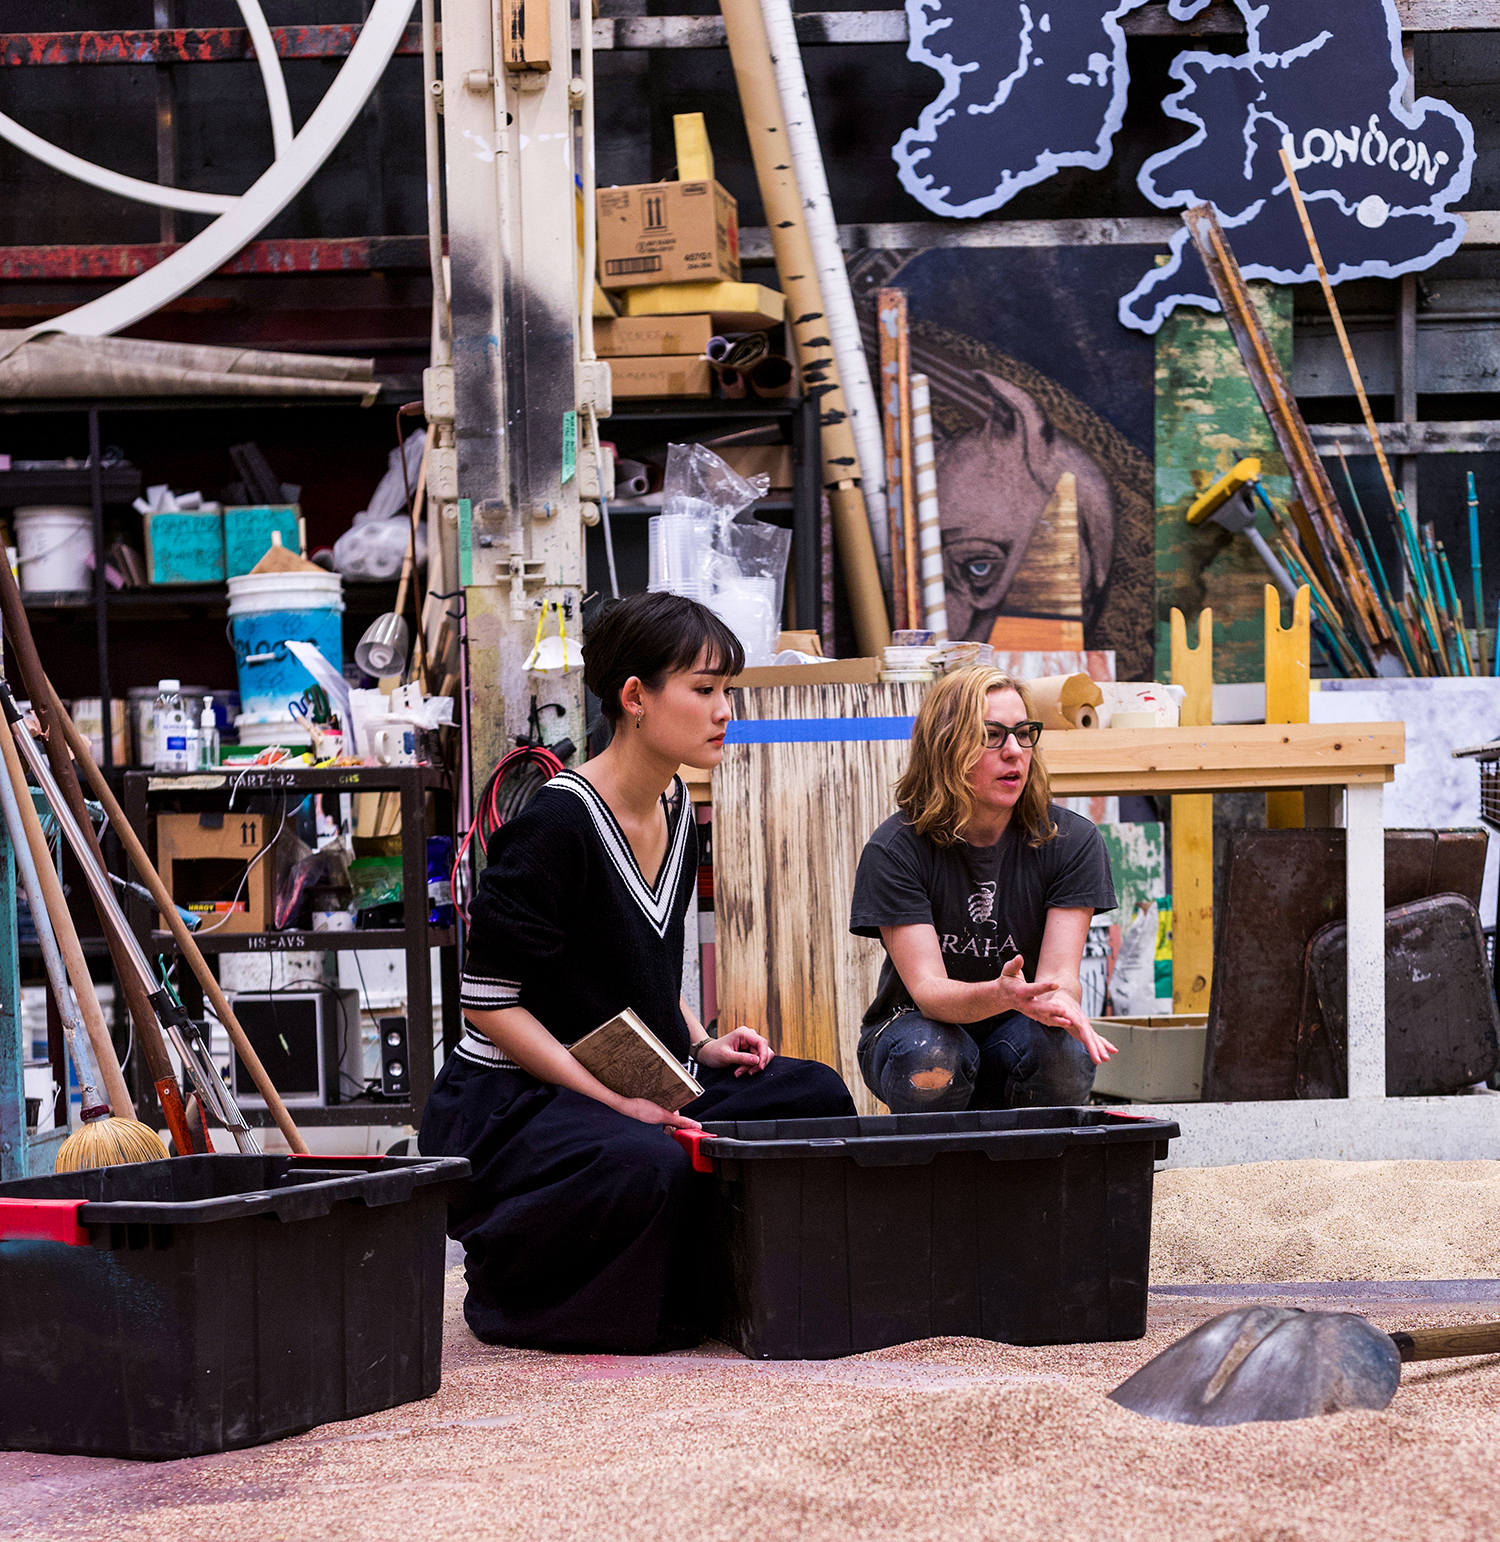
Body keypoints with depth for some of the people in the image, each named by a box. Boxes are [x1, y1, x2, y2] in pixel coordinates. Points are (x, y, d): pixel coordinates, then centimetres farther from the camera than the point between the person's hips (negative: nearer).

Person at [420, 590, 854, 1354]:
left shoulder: (674, 807, 8)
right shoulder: (556, 825, -19)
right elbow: (489, 1002, -19)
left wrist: (702, 1046, 4)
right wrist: (615, 1102, -22)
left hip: (638, 1083, 8)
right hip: (510, 1102, -8)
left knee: (814, 1097, -10)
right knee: (647, 1165, -37)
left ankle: (695, 1280, 5)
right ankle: (507, 1290, -8)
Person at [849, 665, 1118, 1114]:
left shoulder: (1071, 841, -10)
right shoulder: (894, 850, -16)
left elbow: (1060, 972, -17)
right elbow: (927, 988, -25)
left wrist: (1057, 1002, -45)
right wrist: (999, 996, -48)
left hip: (1018, 1034, 2)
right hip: (914, 1026, -2)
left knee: (1058, 1050, -32)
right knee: (932, 1058, -35)